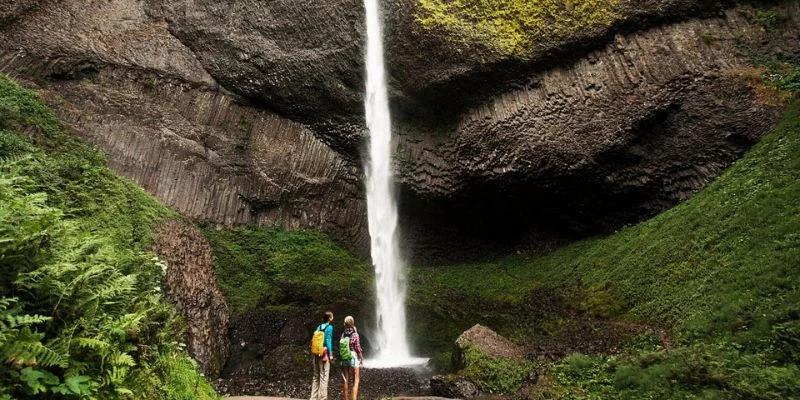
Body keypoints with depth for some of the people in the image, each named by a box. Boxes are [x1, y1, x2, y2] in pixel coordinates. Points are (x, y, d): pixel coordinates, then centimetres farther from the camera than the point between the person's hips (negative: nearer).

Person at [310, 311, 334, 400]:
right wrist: (330, 353, -10)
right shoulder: (329, 327, -7)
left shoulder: (319, 327, 11)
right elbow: (328, 340, -13)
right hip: (324, 353, -7)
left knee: (316, 376, 14)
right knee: (323, 376, -3)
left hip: (317, 353, 7)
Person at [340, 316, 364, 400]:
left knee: (346, 380, 14)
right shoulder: (355, 334, -11)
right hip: (353, 357, -4)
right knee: (356, 381, 2)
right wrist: (361, 360, -2)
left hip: (344, 358, 4)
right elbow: (358, 348, -9)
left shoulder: (343, 334, 1)